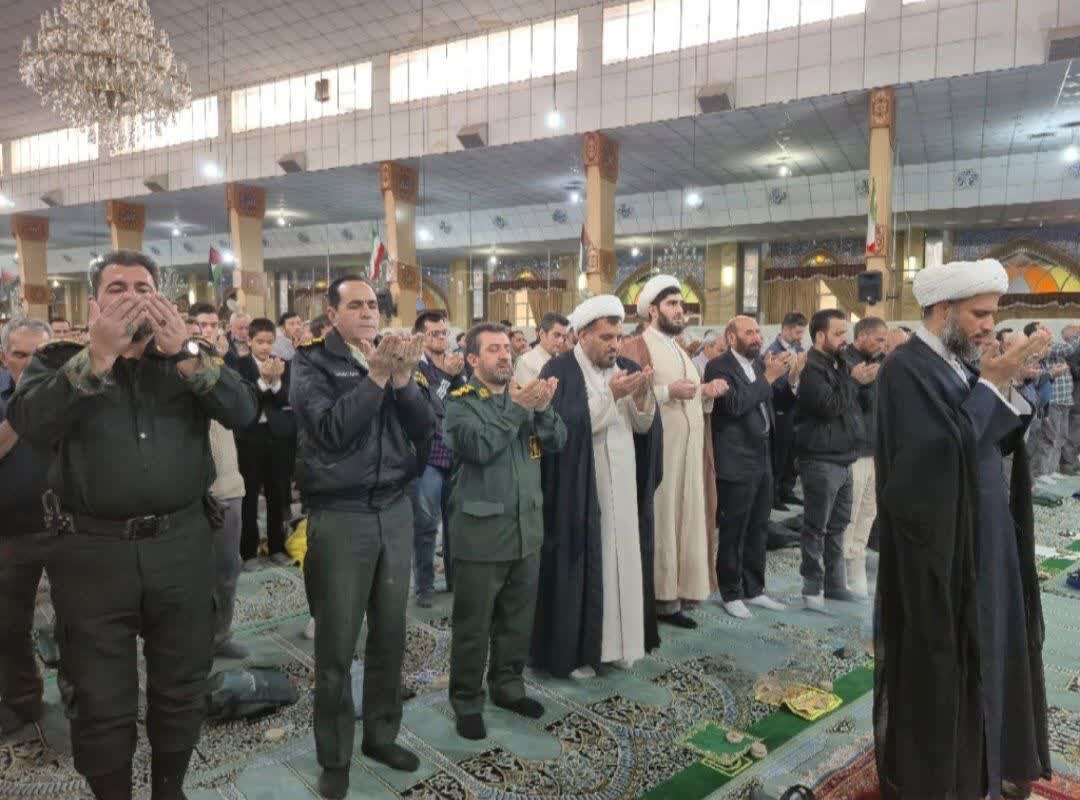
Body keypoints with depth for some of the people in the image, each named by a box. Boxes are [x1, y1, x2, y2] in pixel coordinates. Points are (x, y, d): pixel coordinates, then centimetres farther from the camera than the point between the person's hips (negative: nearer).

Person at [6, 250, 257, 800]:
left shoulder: (189, 360, 7)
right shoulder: (58, 360, 3)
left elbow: (243, 412, -9)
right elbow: (29, 422, -17)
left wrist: (184, 351, -19)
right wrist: (99, 353, -24)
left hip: (182, 549, 2)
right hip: (93, 553, -1)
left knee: (181, 693, 16)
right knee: (100, 706, 10)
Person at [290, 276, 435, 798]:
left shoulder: (393, 356, 10)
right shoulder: (312, 362, -4)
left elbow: (425, 430, 0)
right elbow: (330, 431, -20)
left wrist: (402, 378, -14)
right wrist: (376, 376, -22)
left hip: (395, 509, 5)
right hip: (339, 515, -4)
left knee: (390, 633, 13)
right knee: (336, 645, 5)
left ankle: (381, 733, 32)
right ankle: (334, 757, 22)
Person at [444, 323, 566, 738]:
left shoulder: (524, 395, 9)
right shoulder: (460, 403, -6)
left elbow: (557, 442, -1)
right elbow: (479, 447, -23)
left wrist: (543, 408, -18)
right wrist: (517, 408, -25)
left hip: (527, 525, 5)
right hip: (482, 529, -5)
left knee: (519, 616, 16)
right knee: (473, 623, 6)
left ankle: (508, 685, 34)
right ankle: (467, 700, 21)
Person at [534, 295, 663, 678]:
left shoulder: (626, 367, 10)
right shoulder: (560, 370, -8)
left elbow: (644, 425, 6)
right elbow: (564, 426, -20)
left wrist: (641, 396, -13)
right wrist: (609, 395, -22)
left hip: (623, 487, 6)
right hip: (579, 490, -6)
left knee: (621, 557, 10)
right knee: (581, 564, -1)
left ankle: (616, 638, 23)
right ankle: (572, 649, 11)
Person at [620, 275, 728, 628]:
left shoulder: (679, 350, 20)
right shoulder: (637, 346, -8)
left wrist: (705, 392, 5)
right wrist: (668, 391, -24)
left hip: (688, 453, 9)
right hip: (658, 453, -8)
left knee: (684, 520, 9)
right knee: (659, 522, -5)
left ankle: (671, 596, 17)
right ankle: (654, 597, 5)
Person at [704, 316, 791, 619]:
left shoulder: (760, 363, 11)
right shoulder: (719, 366, -10)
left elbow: (777, 398, 17)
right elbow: (735, 404, -23)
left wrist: (782, 372, 1)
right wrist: (768, 377, -18)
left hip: (763, 459, 7)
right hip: (736, 463, -7)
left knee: (758, 531, 16)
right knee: (733, 533, 4)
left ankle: (754, 589, 28)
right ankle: (731, 593, 17)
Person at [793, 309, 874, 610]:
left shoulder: (838, 365, 16)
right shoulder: (811, 369, -13)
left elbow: (851, 404, 21)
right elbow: (830, 406, -23)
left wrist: (864, 380, 5)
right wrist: (855, 380, -14)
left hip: (843, 458, 9)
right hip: (821, 460, -9)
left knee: (837, 526, 15)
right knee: (816, 528, -2)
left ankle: (835, 584, 24)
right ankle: (812, 587, 7)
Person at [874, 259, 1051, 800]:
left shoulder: (961, 363, 8)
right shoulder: (907, 369, -18)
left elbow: (1002, 440, 9)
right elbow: (945, 448, -26)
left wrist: (1007, 381, -6)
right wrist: (993, 382, -24)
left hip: (985, 536, 8)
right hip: (940, 542, -8)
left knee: (984, 649, 18)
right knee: (939, 660, 6)